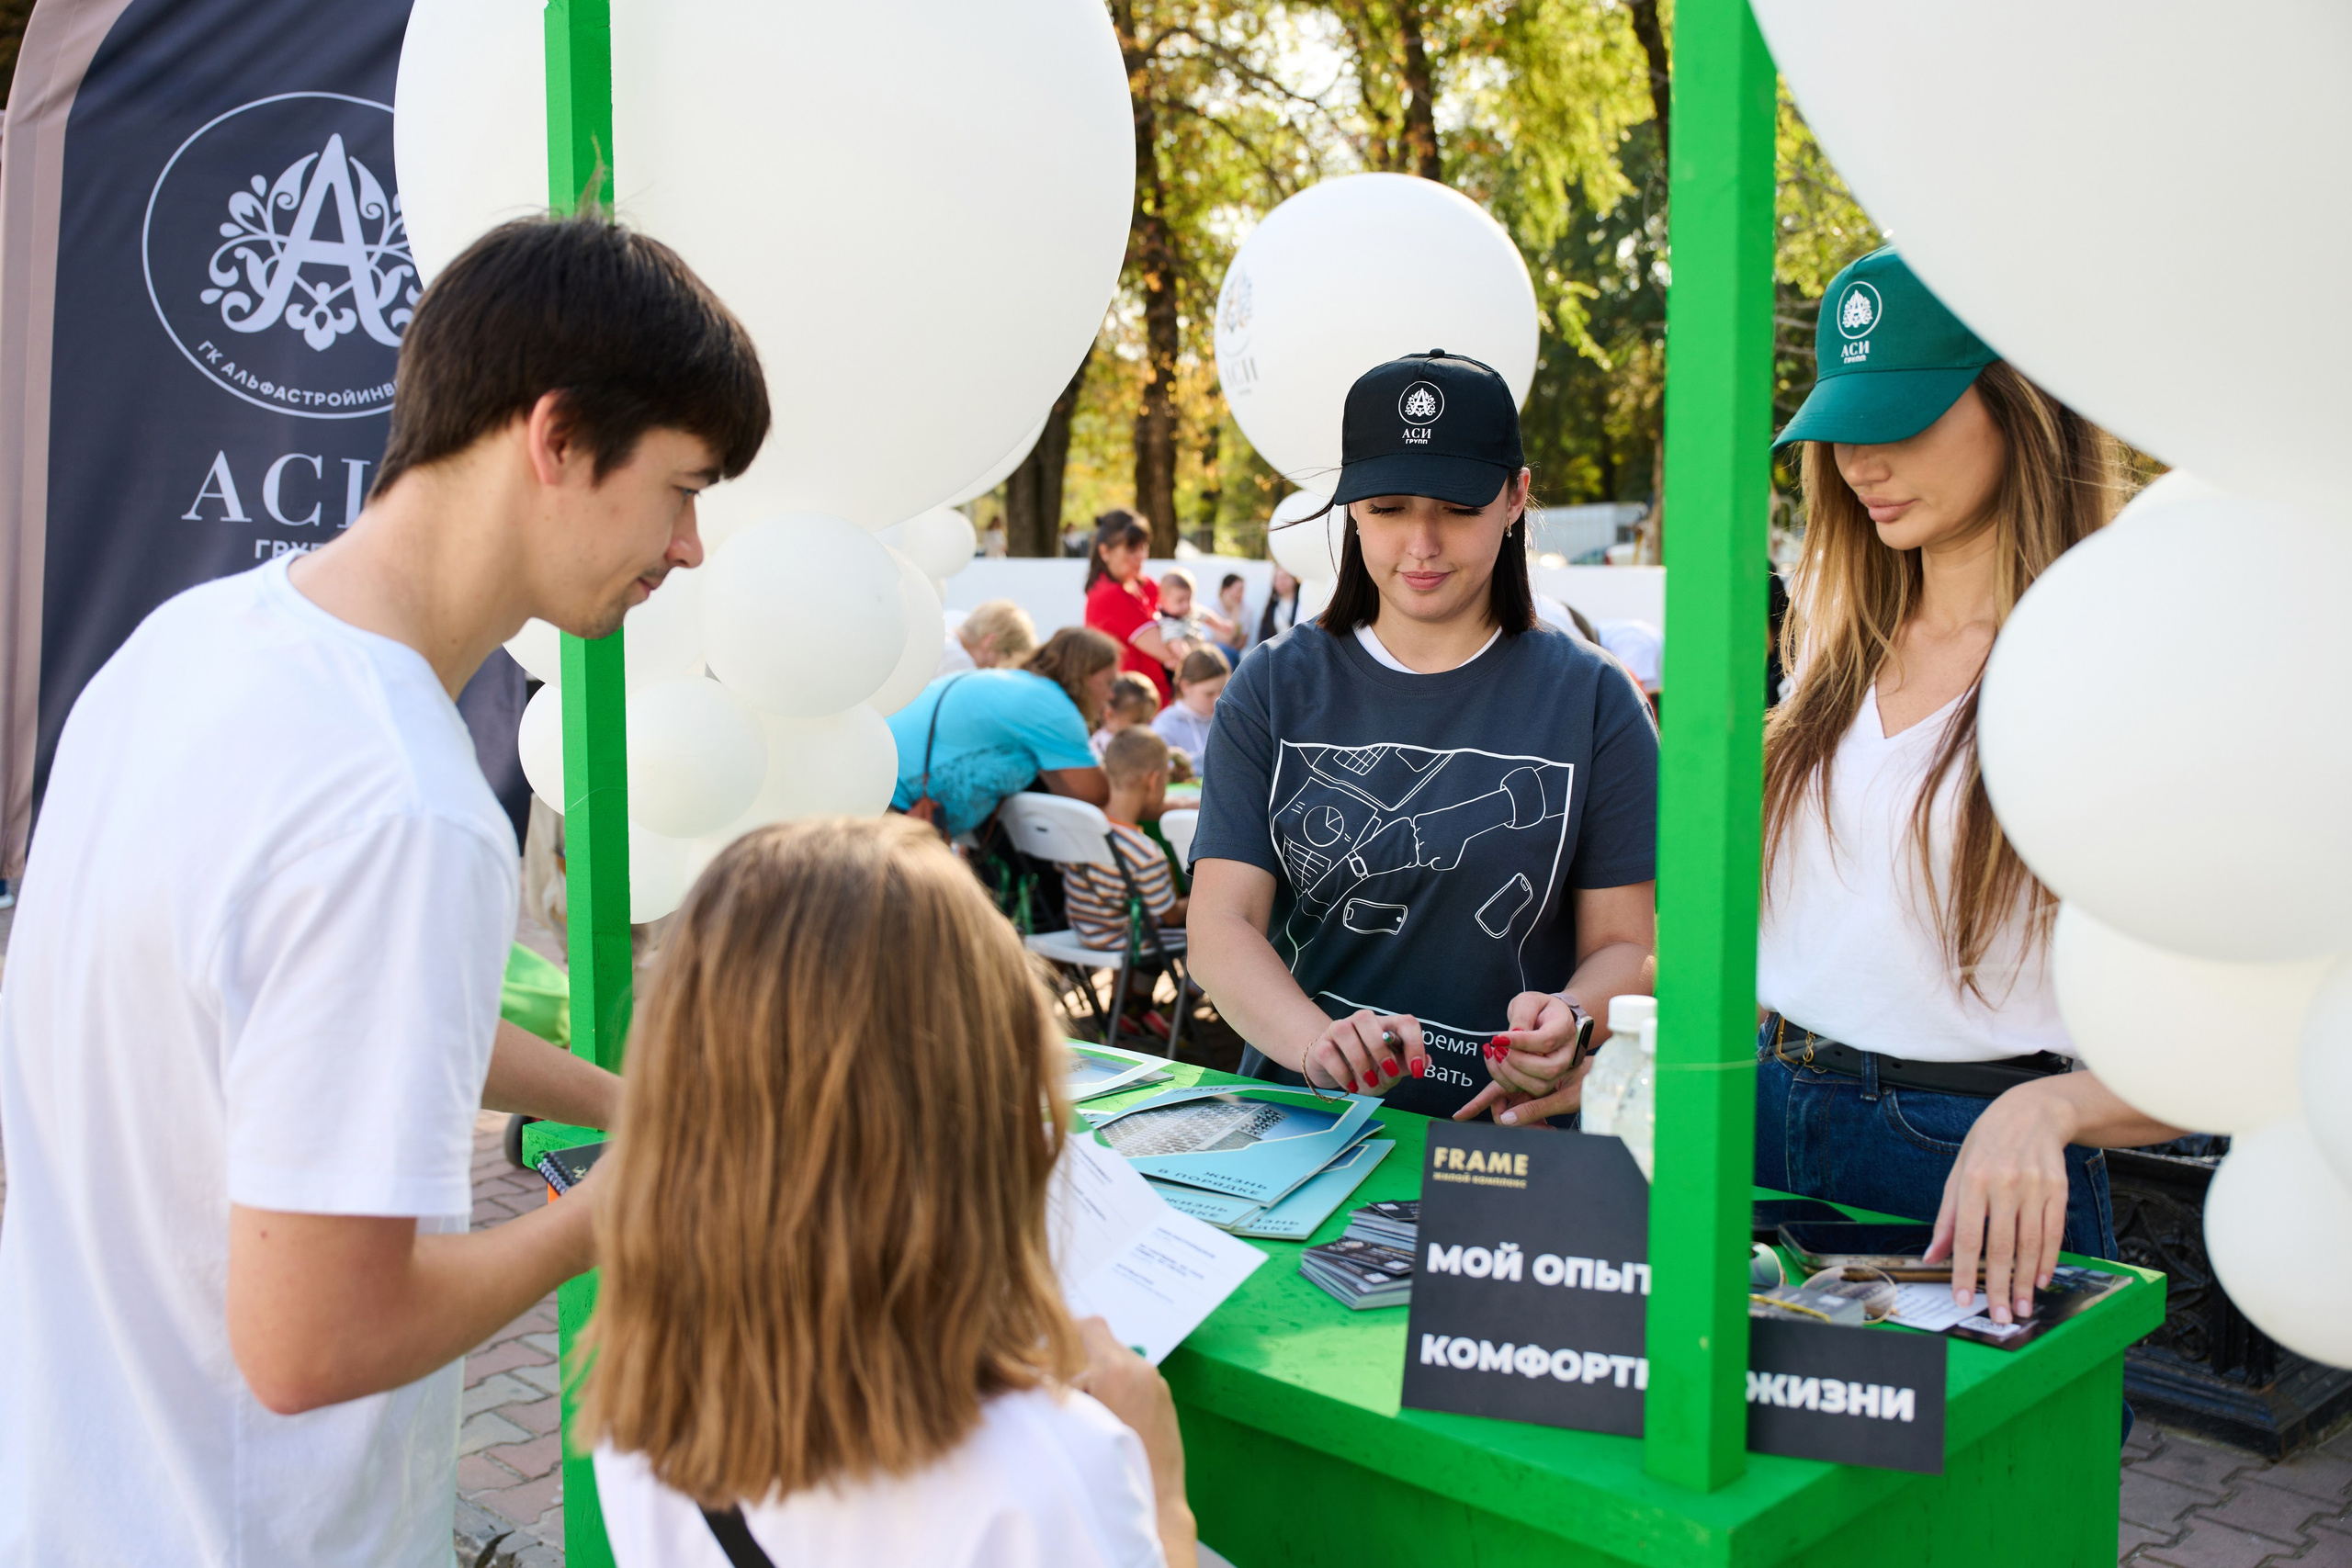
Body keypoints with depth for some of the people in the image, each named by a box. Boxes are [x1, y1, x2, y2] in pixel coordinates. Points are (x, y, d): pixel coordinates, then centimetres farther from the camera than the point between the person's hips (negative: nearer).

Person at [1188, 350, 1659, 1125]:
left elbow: (1625, 944, 5)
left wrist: (1569, 1021, -18)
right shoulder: (1276, 686, 7)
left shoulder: (1590, 700, 5)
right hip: (1297, 1126, 1)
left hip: (1508, 1139, 0)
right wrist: (1316, 1040, -21)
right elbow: (1220, 923, -2)